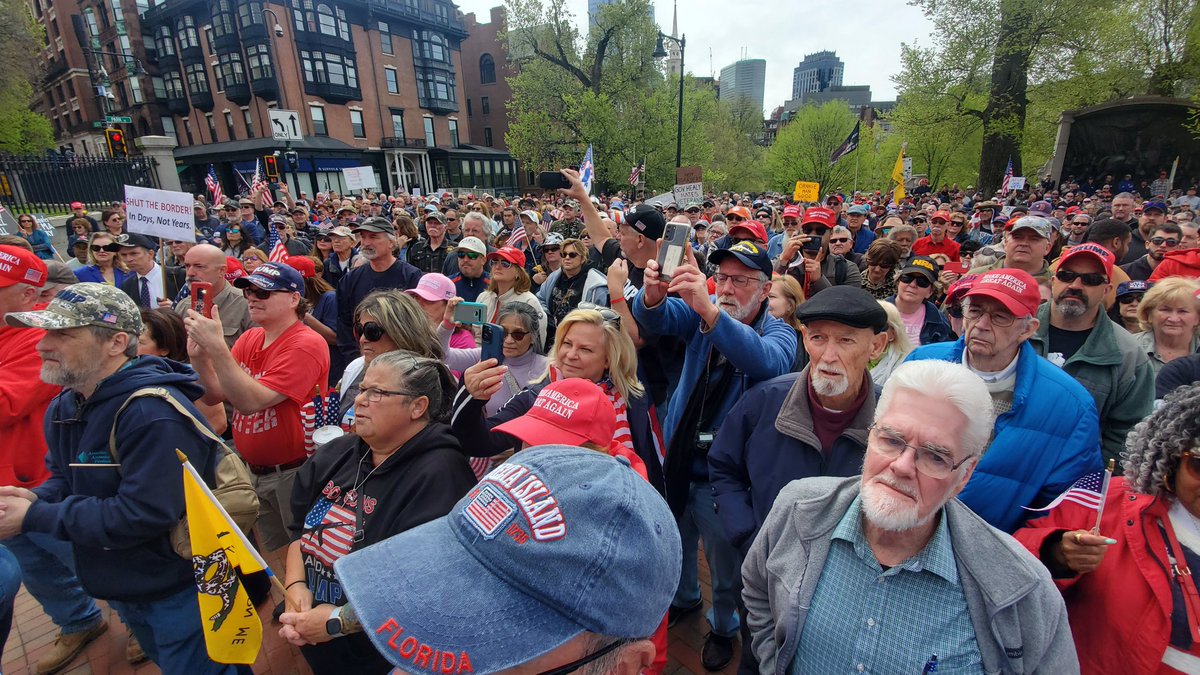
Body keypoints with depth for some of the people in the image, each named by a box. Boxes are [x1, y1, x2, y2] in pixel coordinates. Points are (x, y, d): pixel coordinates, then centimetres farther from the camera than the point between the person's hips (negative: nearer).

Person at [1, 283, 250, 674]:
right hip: (122, 587, 9)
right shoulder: (64, 407, 0)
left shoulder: (154, 413, -32)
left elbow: (143, 515, -33)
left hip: (179, 589, -9)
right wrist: (36, 499, -11)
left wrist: (34, 518, -23)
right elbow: (66, 478, 12)